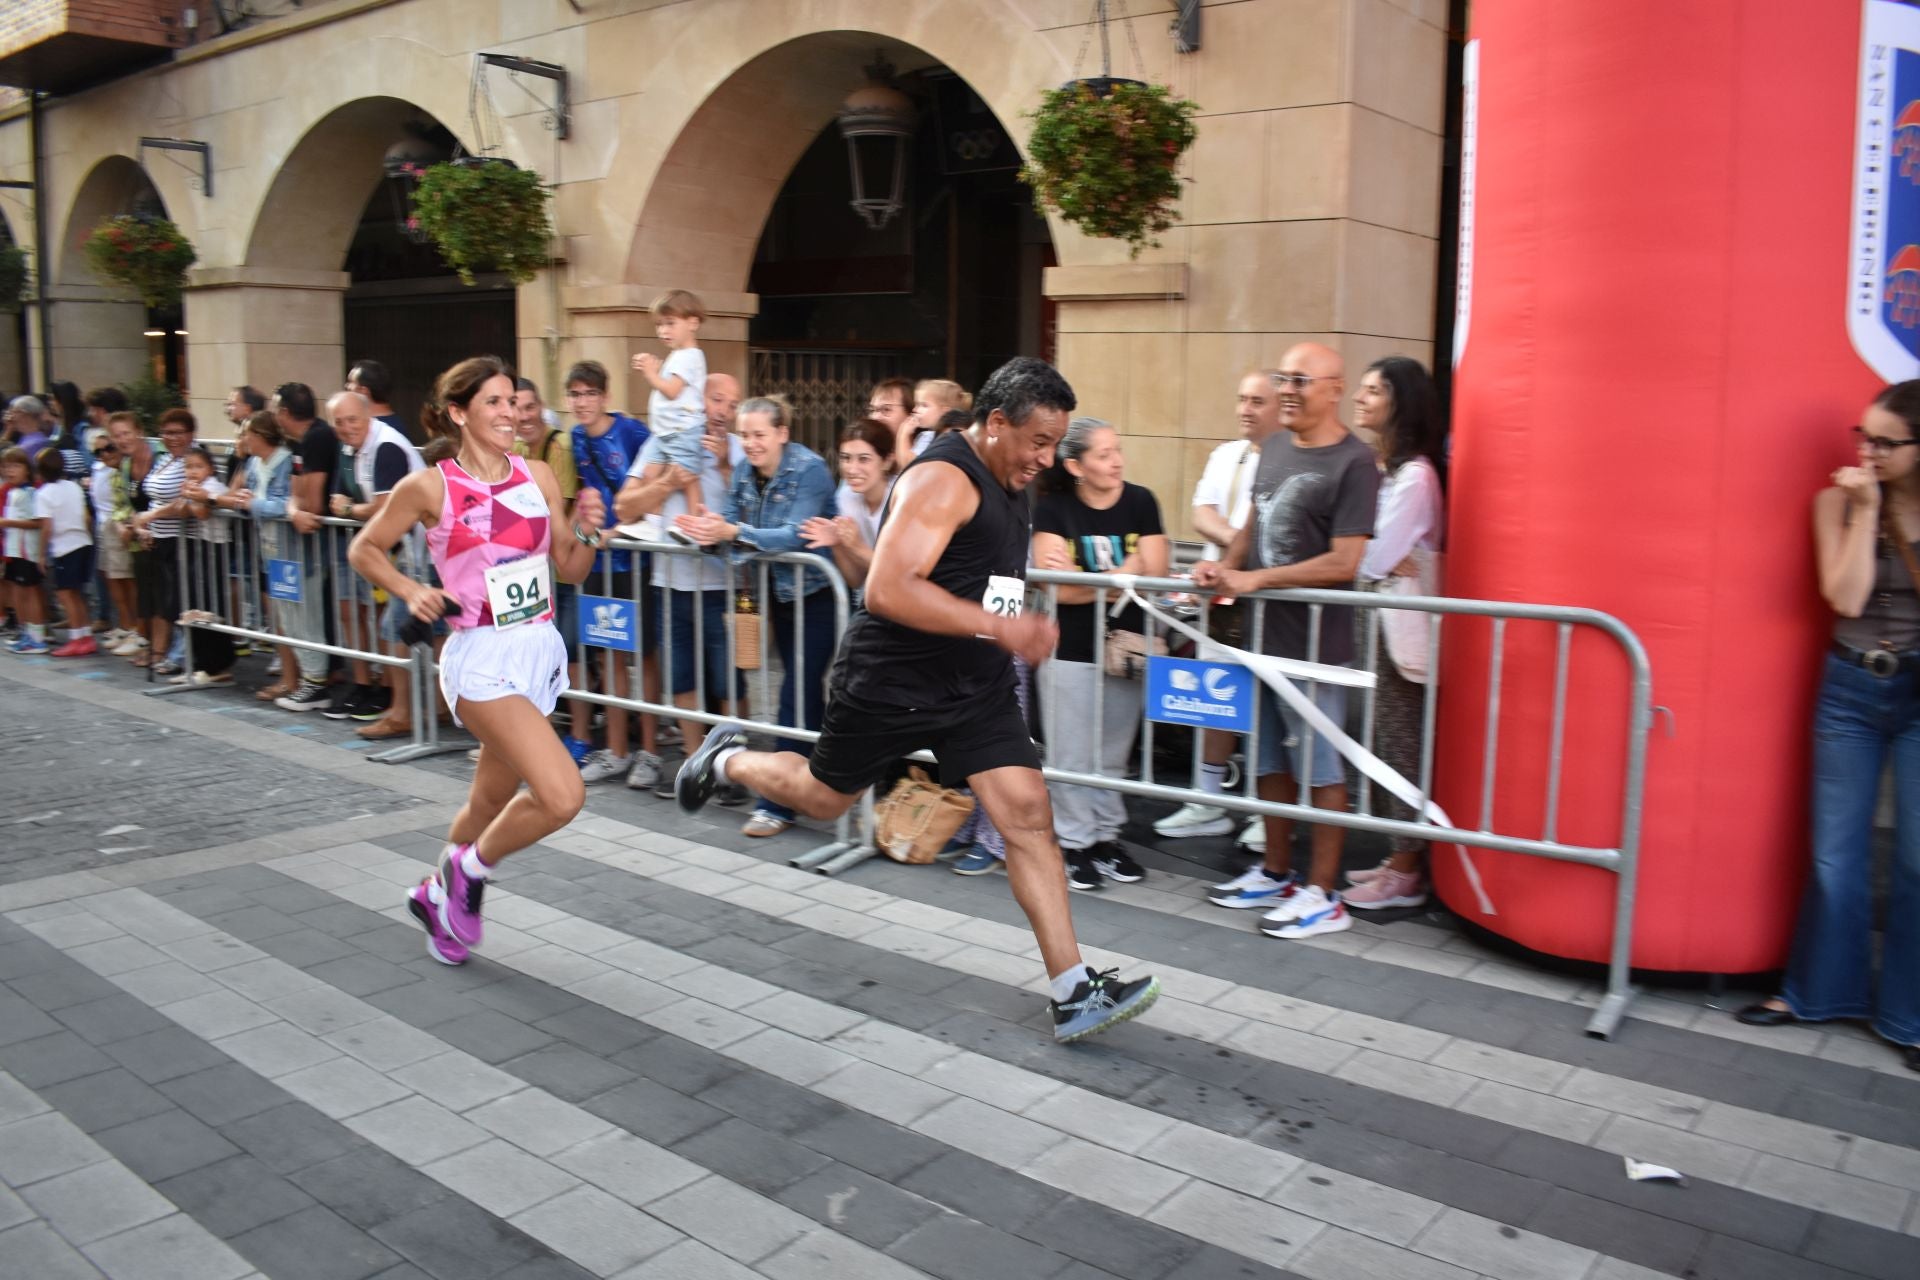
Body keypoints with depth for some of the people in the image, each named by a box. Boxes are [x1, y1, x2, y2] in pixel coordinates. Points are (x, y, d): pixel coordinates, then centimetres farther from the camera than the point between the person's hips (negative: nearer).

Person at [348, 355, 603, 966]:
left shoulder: (537, 476, 5)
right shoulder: (429, 487, -6)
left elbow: (570, 569, 11)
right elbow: (364, 549, 7)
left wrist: (588, 532, -8)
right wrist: (411, 592, -9)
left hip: (542, 650, 6)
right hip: (482, 658, -6)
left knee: (490, 802, 19)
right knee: (562, 795, -20)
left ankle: (436, 892, 46)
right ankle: (470, 869, 8)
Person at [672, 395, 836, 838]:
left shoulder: (809, 470, -17)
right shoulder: (745, 470, 4)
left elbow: (796, 535, -28)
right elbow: (729, 522, 0)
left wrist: (733, 531, -39)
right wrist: (707, 529, -24)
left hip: (816, 595, -7)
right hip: (780, 593, 7)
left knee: (797, 697, -9)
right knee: (802, 693, 15)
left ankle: (777, 804, -4)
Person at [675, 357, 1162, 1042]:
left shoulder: (1004, 482, 9)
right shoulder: (943, 478, -21)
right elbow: (887, 590, -32)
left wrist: (1010, 634, 19)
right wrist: (1000, 624, -35)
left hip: (975, 687, 7)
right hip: (891, 683, -7)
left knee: (1028, 813, -5)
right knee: (824, 798, 14)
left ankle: (1073, 992, -3)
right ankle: (727, 759, 45)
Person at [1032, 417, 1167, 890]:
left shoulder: (1140, 502, -1)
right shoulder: (1053, 509, -6)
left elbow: (1153, 575, -8)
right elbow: (1057, 587, -15)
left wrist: (1082, 580, -15)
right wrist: (1127, 571, -14)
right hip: (1070, 652, -2)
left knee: (1113, 755, 12)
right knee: (1072, 756, 3)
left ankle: (1106, 837, 25)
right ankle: (1074, 843, 16)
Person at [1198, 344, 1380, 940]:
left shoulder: (1353, 462, -13)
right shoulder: (1274, 448, 10)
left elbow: (1343, 563, -19)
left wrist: (1256, 578, -19)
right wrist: (1225, 565, 2)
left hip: (1314, 642, -8)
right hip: (1263, 632, 8)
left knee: (1320, 767, 2)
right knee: (1270, 760, 17)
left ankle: (1322, 895, 13)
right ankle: (1275, 873, 32)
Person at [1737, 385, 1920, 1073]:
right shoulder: (1838, 500, -2)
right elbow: (1845, 597, -12)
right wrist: (1865, 509, -15)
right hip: (1850, 689, 1)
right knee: (1835, 856, 6)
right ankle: (1817, 991, 24)